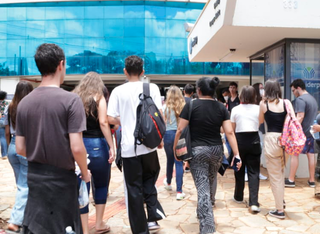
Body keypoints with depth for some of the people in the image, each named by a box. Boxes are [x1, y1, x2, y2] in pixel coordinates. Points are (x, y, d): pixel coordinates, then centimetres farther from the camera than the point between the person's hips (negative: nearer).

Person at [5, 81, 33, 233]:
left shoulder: (9, 108, 5)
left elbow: (7, 132, 10)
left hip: (13, 147, 6)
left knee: (21, 183, 19)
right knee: (25, 186, 2)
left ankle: (27, 214, 30)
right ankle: (15, 221, -1)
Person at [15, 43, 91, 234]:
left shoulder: (24, 102, 1)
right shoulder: (70, 100, -15)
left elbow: (20, 149, 4)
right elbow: (76, 147, -19)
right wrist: (85, 173, -2)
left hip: (34, 176, 5)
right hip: (61, 178, -5)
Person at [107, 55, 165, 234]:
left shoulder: (118, 91, -1)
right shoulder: (152, 88, 0)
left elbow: (110, 119, -4)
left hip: (129, 146, -1)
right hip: (148, 144, 2)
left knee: (134, 188, 9)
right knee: (149, 179, 25)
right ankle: (153, 216, 13)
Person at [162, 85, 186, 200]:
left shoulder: (165, 107, -2)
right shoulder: (184, 107, -3)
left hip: (168, 135, 1)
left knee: (170, 160, 20)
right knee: (179, 162, 2)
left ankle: (168, 183, 43)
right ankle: (179, 191, 0)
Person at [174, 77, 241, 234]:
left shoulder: (191, 105, -7)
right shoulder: (221, 107, 3)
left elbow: (180, 130, -9)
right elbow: (230, 132, -3)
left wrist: (175, 149, 2)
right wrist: (237, 155, -2)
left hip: (197, 150, -4)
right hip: (217, 150, 5)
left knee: (202, 189, -2)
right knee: (208, 185, 22)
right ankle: (202, 214, 42)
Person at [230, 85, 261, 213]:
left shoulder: (236, 109, -3)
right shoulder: (258, 109, -2)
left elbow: (232, 128, 3)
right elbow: (260, 124, 4)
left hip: (240, 140, 0)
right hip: (254, 140, 0)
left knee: (239, 170, 16)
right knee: (253, 172, 2)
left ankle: (238, 197, 30)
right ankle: (254, 202, -7)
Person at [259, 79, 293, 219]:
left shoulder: (264, 103, -1)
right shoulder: (286, 103, 2)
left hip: (271, 139, -3)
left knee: (275, 176, 5)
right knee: (281, 172, 27)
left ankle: (280, 210, 10)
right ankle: (281, 199, 33)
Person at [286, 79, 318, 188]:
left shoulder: (300, 99, -13)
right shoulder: (313, 99, 16)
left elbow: (300, 117, -21)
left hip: (302, 132, -8)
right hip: (312, 132, 8)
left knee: (294, 154, -2)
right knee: (311, 155, 10)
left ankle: (291, 180, 2)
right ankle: (311, 180, 16)